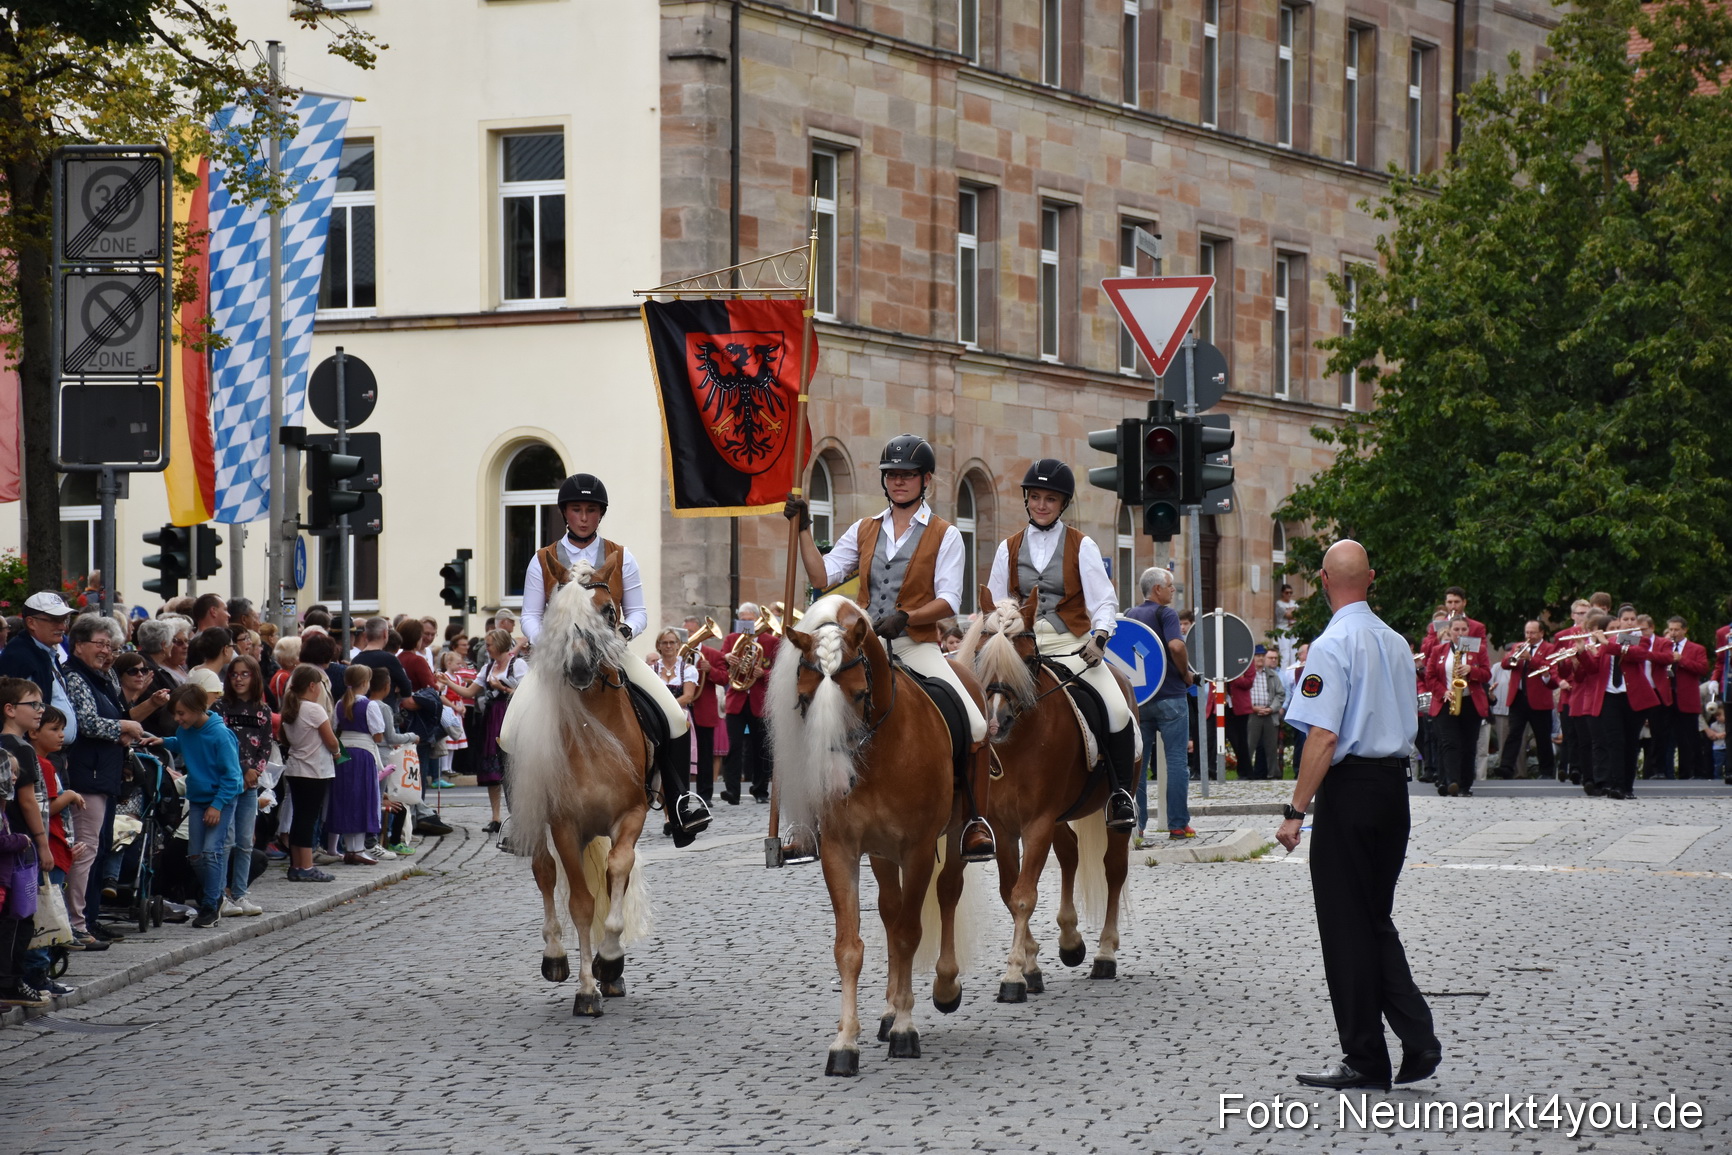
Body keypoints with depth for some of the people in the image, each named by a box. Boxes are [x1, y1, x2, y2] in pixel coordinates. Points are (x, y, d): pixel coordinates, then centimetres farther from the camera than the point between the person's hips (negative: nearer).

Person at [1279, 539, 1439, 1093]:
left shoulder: (1333, 645, -15)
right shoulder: (1396, 643, 9)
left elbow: (1324, 737, -21)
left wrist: (1297, 810, -17)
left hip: (1350, 787, -7)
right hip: (1395, 783, 8)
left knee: (1346, 924, 2)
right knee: (1376, 919, 16)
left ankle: (1365, 1060, 6)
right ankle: (1418, 1042, 7)